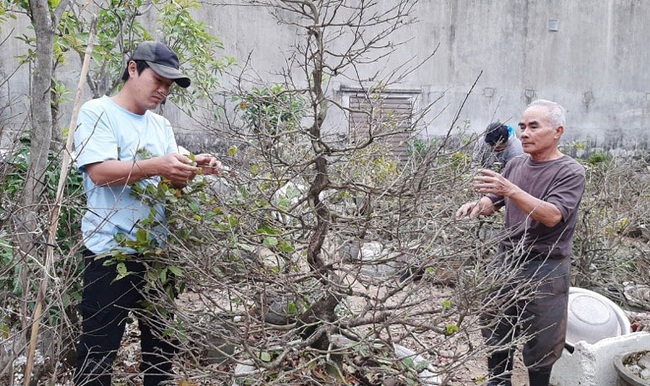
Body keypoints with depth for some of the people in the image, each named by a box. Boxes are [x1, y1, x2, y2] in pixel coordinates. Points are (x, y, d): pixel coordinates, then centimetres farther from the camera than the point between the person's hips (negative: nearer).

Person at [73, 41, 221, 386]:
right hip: (110, 251, -6)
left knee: (161, 346, 16)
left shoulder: (161, 126, 14)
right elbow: (99, 172, -18)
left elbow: (171, 182, 11)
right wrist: (155, 166, -28)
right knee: (99, 350, 1)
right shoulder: (96, 112, -4)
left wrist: (193, 170, -9)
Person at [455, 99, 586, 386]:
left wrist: (511, 190, -34)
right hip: (506, 260, 6)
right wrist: (477, 205, -13)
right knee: (495, 332, 16)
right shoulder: (515, 165, 6)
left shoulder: (570, 172, -11)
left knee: (539, 342, 8)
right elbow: (492, 204, 10)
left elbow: (552, 216, -23)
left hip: (545, 268, -5)